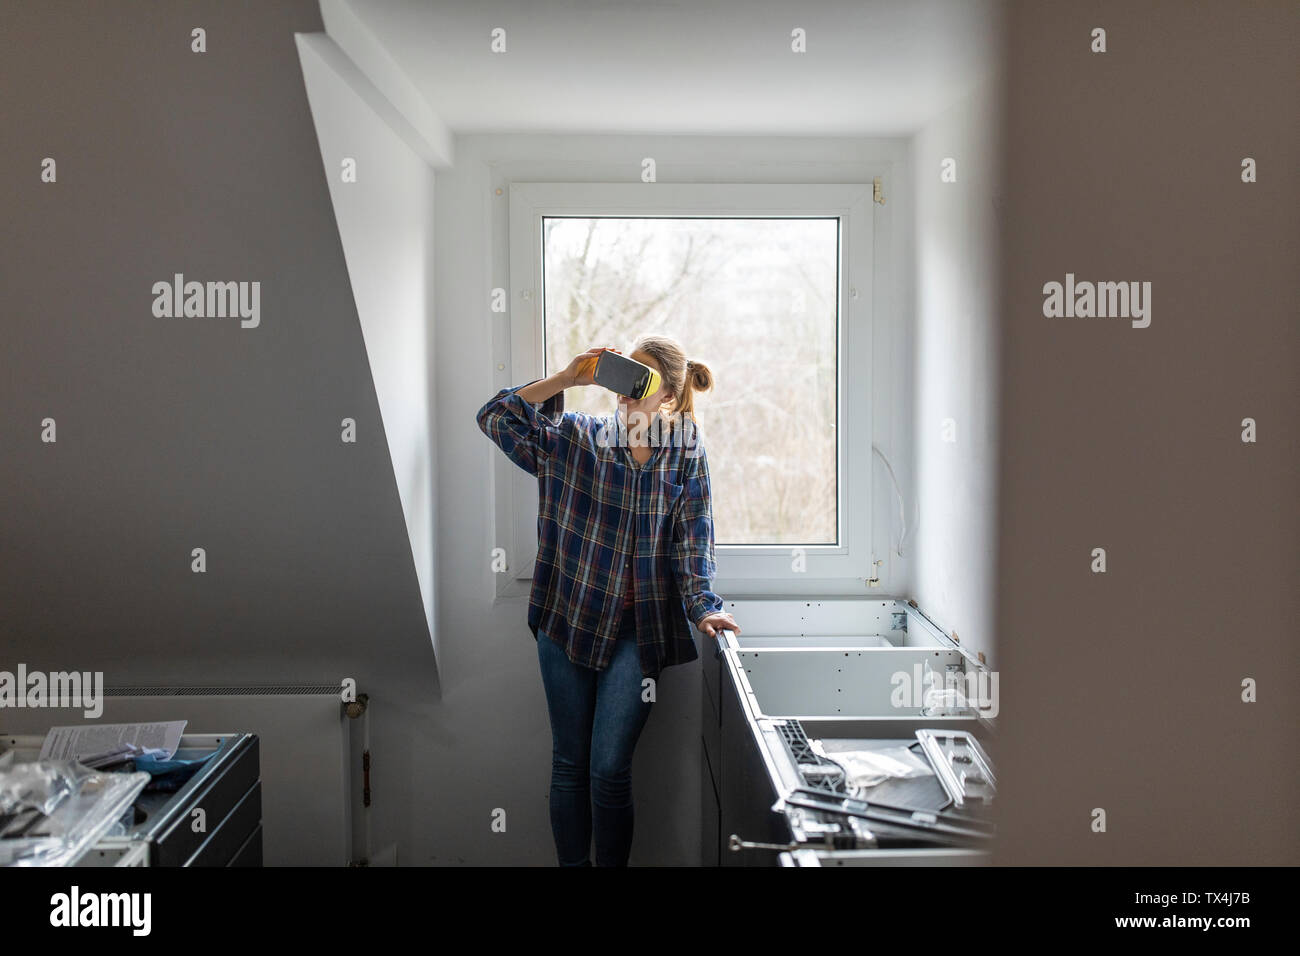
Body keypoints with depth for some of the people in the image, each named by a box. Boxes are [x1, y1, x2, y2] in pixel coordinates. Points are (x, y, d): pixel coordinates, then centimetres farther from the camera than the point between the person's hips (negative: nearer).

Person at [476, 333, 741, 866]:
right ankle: (571, 864, 27)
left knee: (609, 770, -3)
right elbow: (496, 418, -4)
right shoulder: (576, 437, 2)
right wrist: (567, 379, -11)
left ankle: (613, 865, 16)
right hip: (566, 622, 1)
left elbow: (693, 542, -2)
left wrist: (703, 607, -16)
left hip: (636, 632, -1)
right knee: (569, 764, 11)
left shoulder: (685, 455, 1)